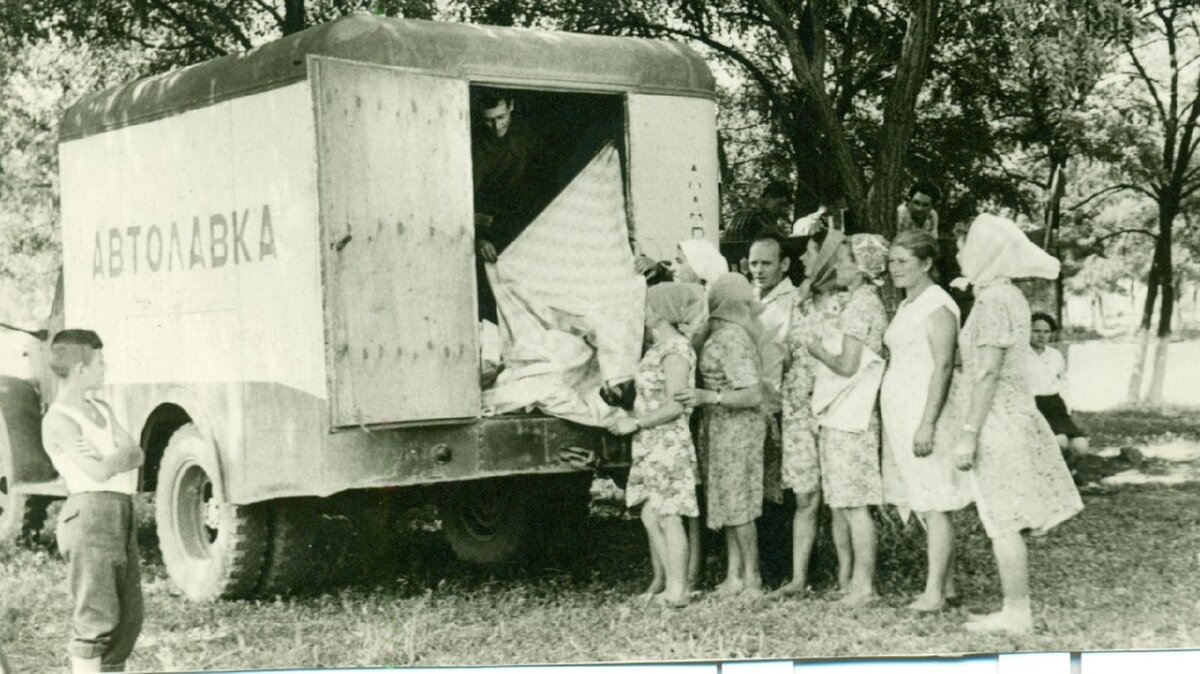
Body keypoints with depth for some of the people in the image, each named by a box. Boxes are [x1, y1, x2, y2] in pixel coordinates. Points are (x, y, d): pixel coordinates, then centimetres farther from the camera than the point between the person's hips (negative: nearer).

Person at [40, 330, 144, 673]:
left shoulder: (101, 410, 19)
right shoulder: (58, 420, -8)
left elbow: (136, 456, 7)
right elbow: (99, 472, -16)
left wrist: (102, 456, -11)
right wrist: (122, 453, 3)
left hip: (121, 514, 9)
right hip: (91, 512, -9)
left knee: (129, 616, 12)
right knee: (96, 617, -10)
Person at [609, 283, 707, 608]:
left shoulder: (676, 350, -14)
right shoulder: (657, 348, 15)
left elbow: (674, 406, -19)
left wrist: (636, 423, -16)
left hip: (668, 444, -9)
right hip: (651, 446, 9)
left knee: (667, 517, -6)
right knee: (650, 515, 12)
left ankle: (677, 591, -2)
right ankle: (660, 583, 21)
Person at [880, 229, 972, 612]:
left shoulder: (938, 305, -10)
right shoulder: (906, 307, 18)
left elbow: (943, 366, -17)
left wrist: (928, 423, -22)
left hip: (925, 412, -9)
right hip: (901, 414, 9)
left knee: (934, 505, -6)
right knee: (921, 504, 11)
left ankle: (934, 592, -5)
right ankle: (945, 583, 18)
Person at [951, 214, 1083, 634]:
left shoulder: (993, 299, -14)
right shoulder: (1010, 296, 15)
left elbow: (988, 372, -19)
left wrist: (968, 434, -19)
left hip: (996, 424, -9)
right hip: (1012, 420, 9)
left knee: (1003, 523, -4)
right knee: (1005, 523, 13)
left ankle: (1016, 614, 1)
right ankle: (1015, 610, 18)